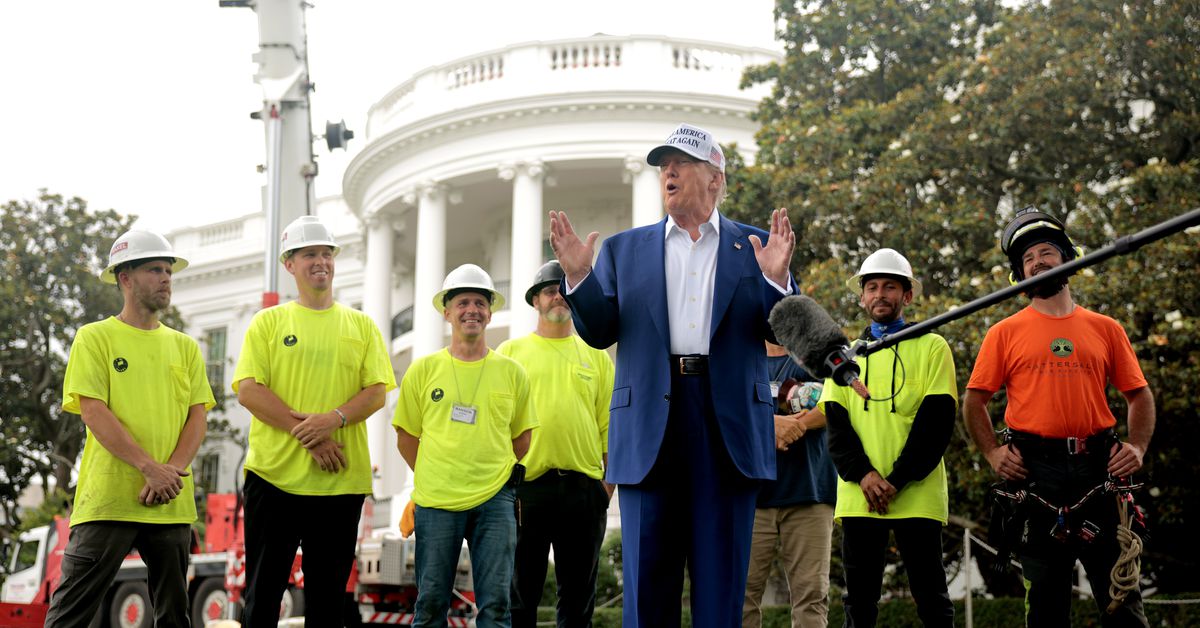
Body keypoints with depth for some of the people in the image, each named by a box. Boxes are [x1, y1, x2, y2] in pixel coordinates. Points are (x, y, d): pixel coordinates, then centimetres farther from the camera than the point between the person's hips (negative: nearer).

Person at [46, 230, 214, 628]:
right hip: (107, 499, -4)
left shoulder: (184, 347, 16)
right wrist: (150, 468, -17)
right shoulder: (95, 338, 3)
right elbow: (94, 413, -8)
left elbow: (198, 416, 8)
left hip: (171, 504, 5)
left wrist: (173, 471, -11)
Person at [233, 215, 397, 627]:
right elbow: (248, 390, -4)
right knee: (263, 591, 2)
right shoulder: (268, 322, 6)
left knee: (327, 594, 7)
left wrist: (333, 419, -16)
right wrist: (307, 433, -14)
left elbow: (376, 391, 3)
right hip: (275, 473, -1)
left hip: (340, 481, 2)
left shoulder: (361, 326, 11)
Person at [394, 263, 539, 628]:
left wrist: (499, 474, 8)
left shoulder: (511, 373, 7)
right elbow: (407, 437, 10)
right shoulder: (424, 370, 5)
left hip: (494, 502, 1)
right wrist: (434, 477, 7)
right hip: (436, 502, 0)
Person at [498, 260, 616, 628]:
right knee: (520, 598, 2)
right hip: (526, 484, -2)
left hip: (584, 487, 2)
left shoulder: (595, 355, 13)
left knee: (578, 598, 7)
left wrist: (610, 480, 3)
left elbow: (610, 423, 10)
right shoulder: (511, 352, 9)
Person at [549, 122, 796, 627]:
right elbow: (599, 332, 7)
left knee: (721, 578, 2)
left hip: (729, 423, -1)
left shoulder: (755, 247, 10)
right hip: (649, 426, 1)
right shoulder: (624, 250, 13)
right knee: (646, 576, 2)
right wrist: (578, 277, -10)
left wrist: (776, 279, -17)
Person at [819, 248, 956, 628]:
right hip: (858, 496, 3)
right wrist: (862, 475, -10)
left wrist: (897, 480, -12)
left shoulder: (931, 348, 7)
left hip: (916, 495, -3)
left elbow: (937, 422, -3)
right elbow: (836, 424, 7)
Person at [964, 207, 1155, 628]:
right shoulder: (1005, 333, 8)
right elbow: (974, 401, 10)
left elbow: (1139, 395, 15)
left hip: (1099, 467, 1)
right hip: (1034, 468, -1)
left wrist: (1138, 447, -1)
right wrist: (993, 454, -3)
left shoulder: (1105, 329, 12)